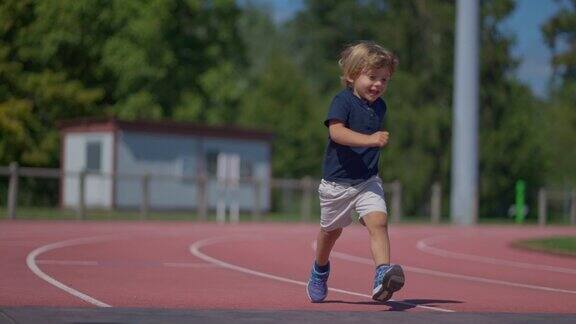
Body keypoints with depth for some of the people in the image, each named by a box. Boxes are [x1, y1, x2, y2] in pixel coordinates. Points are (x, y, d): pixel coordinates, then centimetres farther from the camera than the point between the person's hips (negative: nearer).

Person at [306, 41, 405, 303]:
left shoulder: (379, 106, 6)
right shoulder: (343, 101, -15)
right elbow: (336, 131, -33)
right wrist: (369, 140, -44)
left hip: (368, 181, 4)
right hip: (337, 181, -3)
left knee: (379, 222, -21)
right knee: (331, 230, 17)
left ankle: (382, 275, -32)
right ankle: (320, 270, 44)